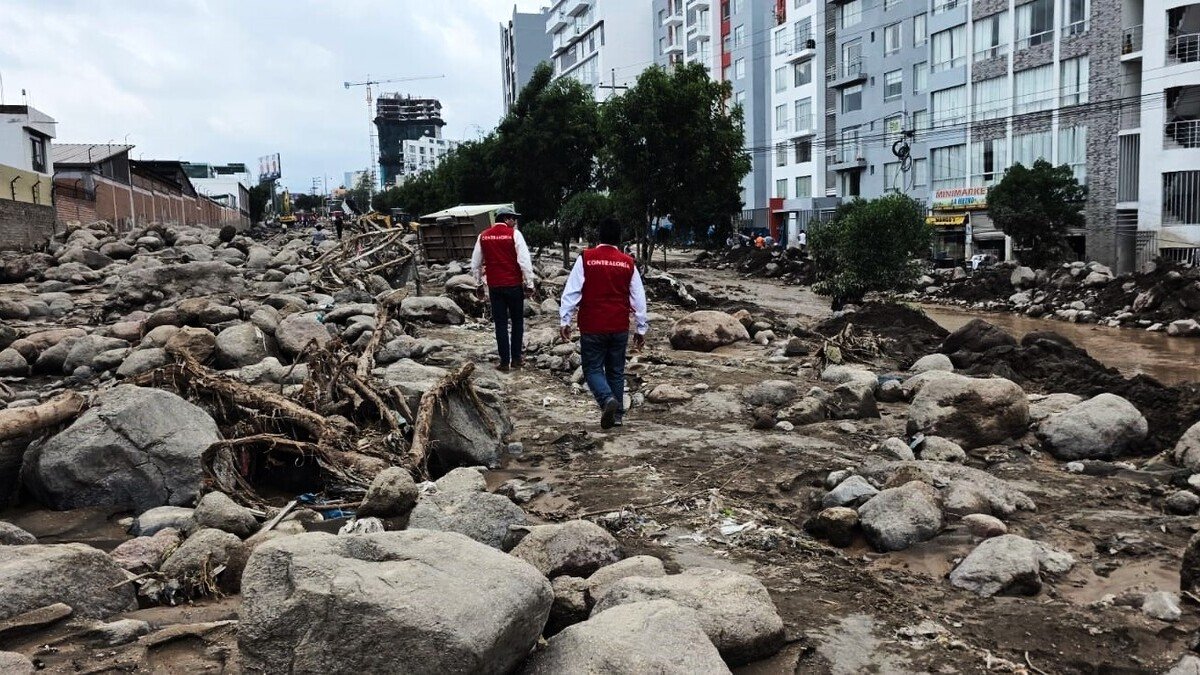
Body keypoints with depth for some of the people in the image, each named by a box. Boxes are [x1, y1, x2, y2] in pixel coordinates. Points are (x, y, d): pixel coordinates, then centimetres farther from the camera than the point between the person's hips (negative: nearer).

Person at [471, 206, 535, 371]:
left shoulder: (483, 236, 4)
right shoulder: (514, 234, -8)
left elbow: (475, 264, 9)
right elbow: (525, 261, -13)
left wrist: (479, 285, 19)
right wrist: (529, 285, -7)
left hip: (494, 286, 3)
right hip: (514, 285, -3)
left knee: (500, 323, 8)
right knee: (517, 321, 12)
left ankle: (504, 361, 7)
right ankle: (516, 359, 14)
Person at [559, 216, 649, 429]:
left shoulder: (586, 258, -6)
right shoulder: (628, 263, 2)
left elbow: (571, 291, -9)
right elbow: (638, 298, 5)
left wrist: (564, 320, -3)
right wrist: (641, 329, 12)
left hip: (592, 327, -3)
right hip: (620, 328, 3)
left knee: (593, 369, 6)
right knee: (616, 371, 14)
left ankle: (607, 399, -20)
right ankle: (617, 415, 17)